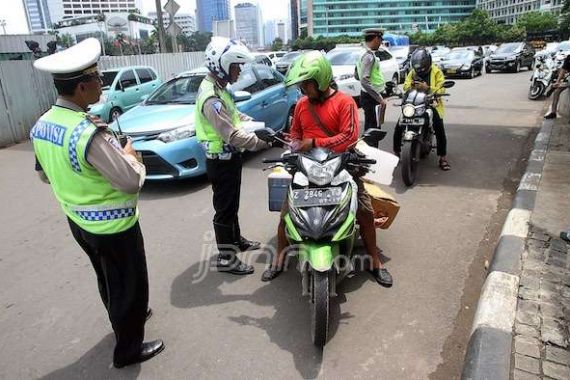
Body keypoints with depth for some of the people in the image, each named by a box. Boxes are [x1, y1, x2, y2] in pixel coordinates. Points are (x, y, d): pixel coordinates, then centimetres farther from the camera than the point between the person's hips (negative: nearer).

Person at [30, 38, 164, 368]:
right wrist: (129, 156, -8)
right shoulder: (90, 133, -30)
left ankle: (126, 318, 52)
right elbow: (131, 182, -26)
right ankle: (128, 349, 30)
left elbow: (45, 174, 11)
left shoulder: (42, 126, -3)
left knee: (108, 281, 28)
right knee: (130, 285, 12)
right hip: (112, 226, -8)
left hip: (77, 221, 8)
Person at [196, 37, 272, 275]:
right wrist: (263, 141, -26)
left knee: (232, 205, 24)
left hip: (228, 158, 10)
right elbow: (233, 136, -31)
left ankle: (236, 240, 42)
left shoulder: (217, 88, 7)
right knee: (224, 209, 1)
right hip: (222, 162, -10)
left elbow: (235, 116, 17)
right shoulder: (212, 97, -26)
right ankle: (226, 258, 15)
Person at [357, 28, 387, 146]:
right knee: (373, 129, -6)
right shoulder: (369, 56, -18)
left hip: (370, 96, 10)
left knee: (369, 128, 17)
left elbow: (357, 75, 21)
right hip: (371, 98, -10)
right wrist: (379, 98, -23)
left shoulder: (366, 53, 12)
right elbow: (364, 82, -26)